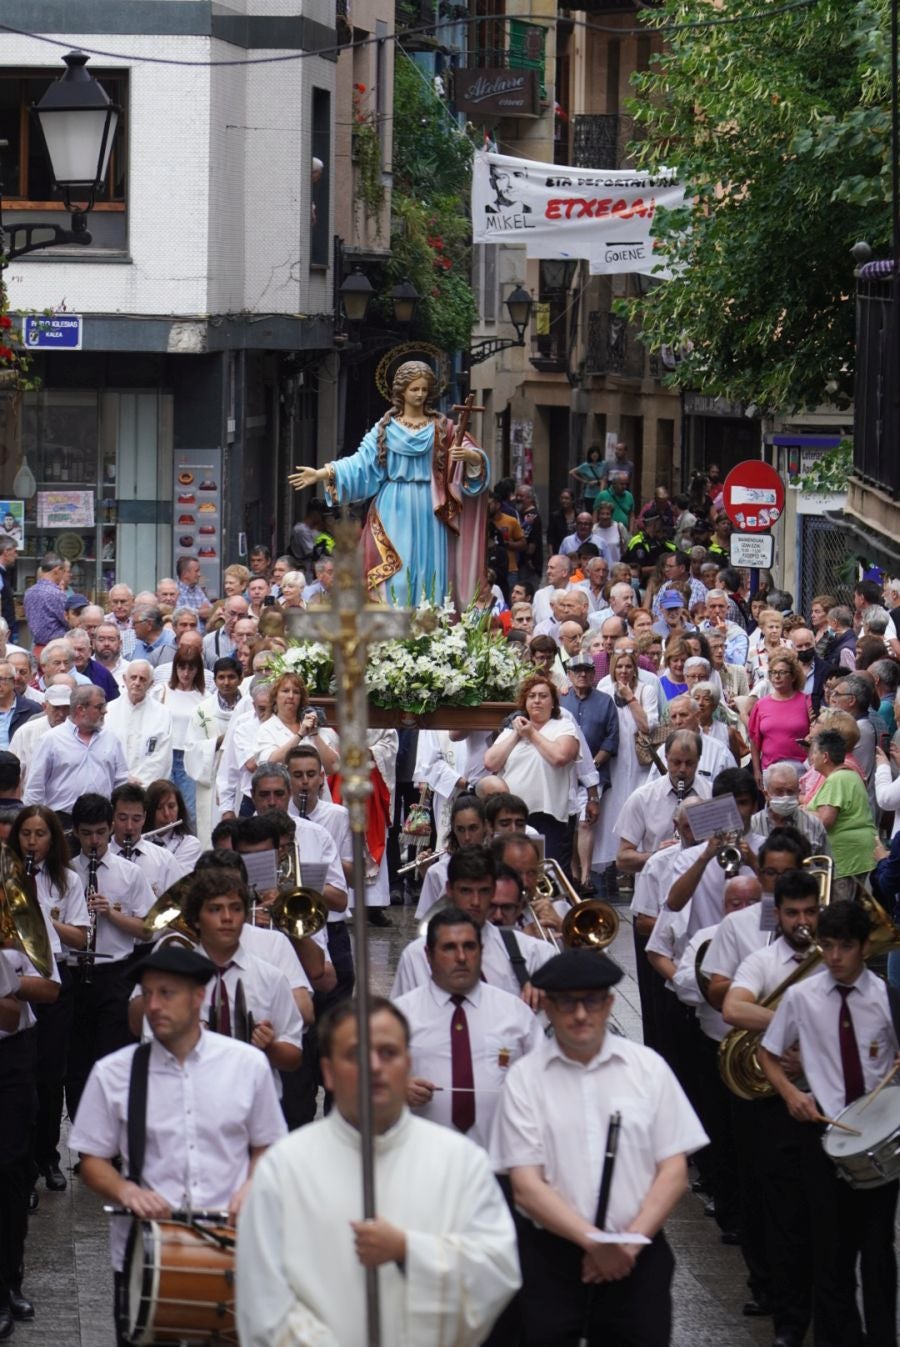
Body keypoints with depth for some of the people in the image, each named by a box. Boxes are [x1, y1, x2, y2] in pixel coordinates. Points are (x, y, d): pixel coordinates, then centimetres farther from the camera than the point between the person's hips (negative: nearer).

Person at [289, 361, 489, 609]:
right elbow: (361, 462, 2)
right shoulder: (386, 428, 7)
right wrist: (322, 474, -9)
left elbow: (476, 460, -4)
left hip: (428, 512, 0)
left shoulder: (442, 428, 5)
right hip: (396, 512, 0)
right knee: (395, 574, -4)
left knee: (429, 573, -1)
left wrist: (469, 455, -29)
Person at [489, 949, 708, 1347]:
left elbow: (673, 1172, 4)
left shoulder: (647, 1067, 6)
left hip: (638, 1258, 1)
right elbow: (527, 1188, -5)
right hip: (550, 1259, -1)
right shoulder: (525, 1078, 1)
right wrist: (593, 1241, -15)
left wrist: (630, 1242, -9)